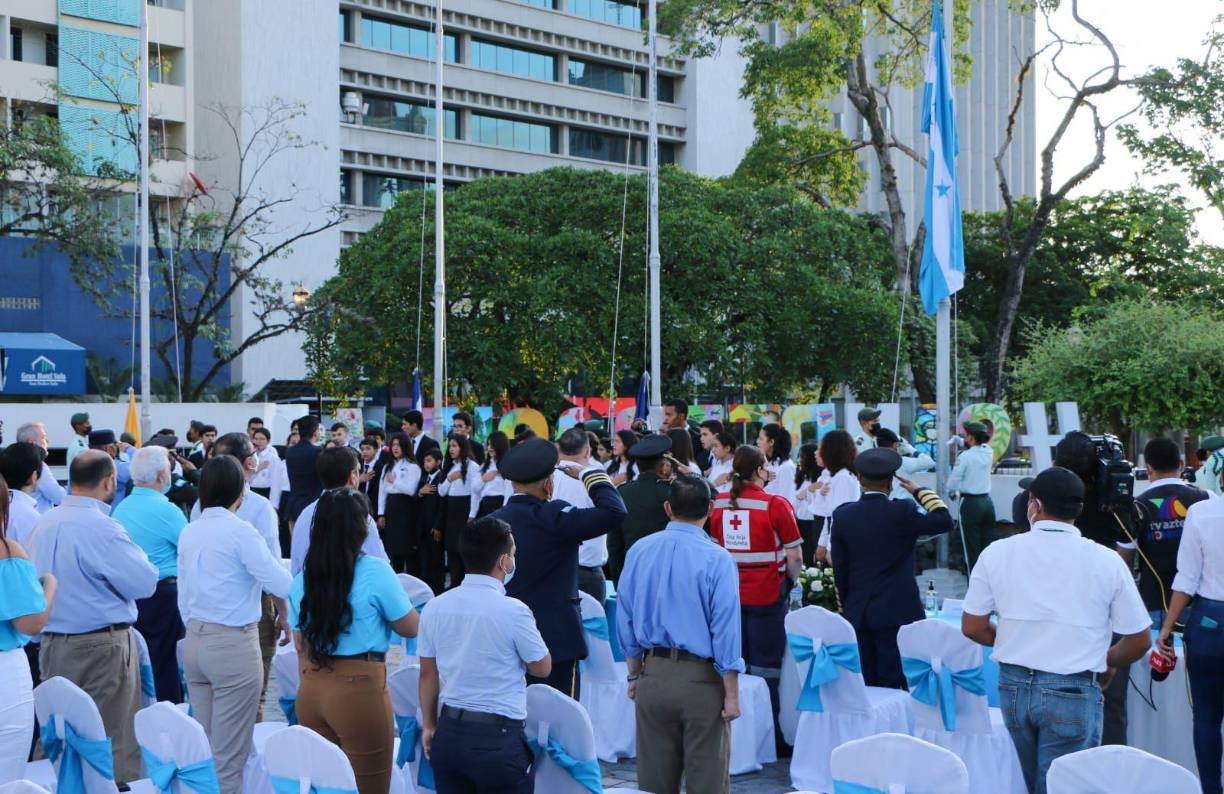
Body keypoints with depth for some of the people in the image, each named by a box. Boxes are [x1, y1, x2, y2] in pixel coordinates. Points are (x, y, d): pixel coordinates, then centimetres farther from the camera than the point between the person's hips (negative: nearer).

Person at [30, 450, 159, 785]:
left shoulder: (43, 524, 4)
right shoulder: (102, 528, -20)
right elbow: (145, 583, -18)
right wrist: (133, 552, -1)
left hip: (51, 644, 8)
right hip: (100, 648, -7)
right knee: (114, 744, 2)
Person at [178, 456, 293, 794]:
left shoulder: (189, 532, 7)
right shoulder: (240, 531, -14)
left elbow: (183, 596, 13)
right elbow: (282, 585, -17)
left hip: (194, 642, 7)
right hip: (234, 644, -7)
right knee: (228, 754, 0)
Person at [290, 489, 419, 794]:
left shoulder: (302, 577, 5)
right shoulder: (375, 571, -12)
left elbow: (301, 647, 11)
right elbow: (411, 628, -2)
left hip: (310, 690, 6)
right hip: (359, 690, -5)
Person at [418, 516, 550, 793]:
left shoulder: (434, 608, 1)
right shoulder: (513, 611, -14)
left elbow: (428, 674, 9)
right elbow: (542, 668, -1)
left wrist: (429, 726, 21)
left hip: (449, 732, 5)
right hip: (498, 737, -5)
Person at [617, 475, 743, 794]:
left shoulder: (638, 551, 2)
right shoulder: (717, 559, -12)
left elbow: (625, 619, 9)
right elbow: (726, 628, -12)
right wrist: (732, 694, -7)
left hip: (653, 675, 4)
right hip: (702, 680, -4)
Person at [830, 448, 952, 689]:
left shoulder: (841, 515, 1)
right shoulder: (902, 511, -11)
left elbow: (839, 569, 6)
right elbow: (944, 521, -2)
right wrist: (919, 491, 6)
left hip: (857, 615, 4)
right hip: (897, 614, -3)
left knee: (865, 685, 8)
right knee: (894, 684, 0)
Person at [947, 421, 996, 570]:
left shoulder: (964, 457, -14)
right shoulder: (989, 452, 2)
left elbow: (952, 483, -11)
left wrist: (951, 492, 10)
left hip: (970, 502, -5)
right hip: (987, 501, 5)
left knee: (972, 547, 0)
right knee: (987, 546, 9)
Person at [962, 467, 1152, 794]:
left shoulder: (997, 553, -3)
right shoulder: (1107, 561, -6)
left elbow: (972, 628, 2)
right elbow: (1139, 640, -1)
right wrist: (1105, 663, 19)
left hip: (1014, 686, 3)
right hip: (1073, 692, -3)